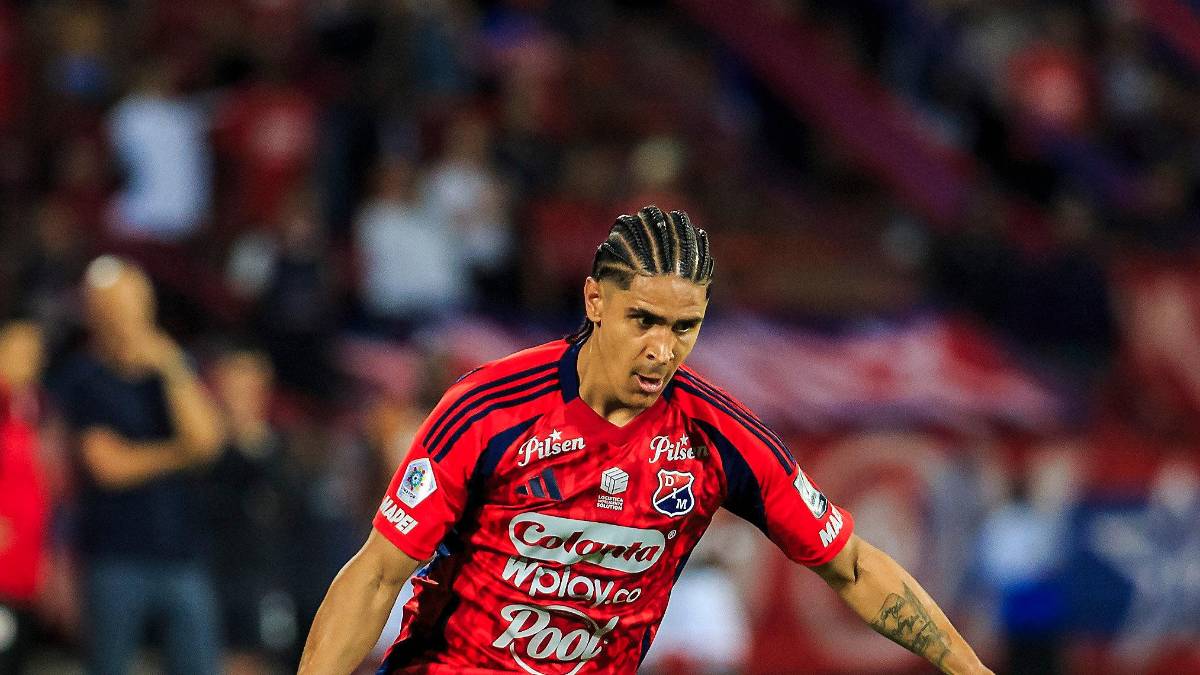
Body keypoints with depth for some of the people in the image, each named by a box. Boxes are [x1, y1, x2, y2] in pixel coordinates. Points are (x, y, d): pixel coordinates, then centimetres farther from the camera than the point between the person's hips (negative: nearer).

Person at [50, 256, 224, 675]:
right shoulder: (80, 378, 0)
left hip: (183, 550, 3)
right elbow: (108, 466, -6)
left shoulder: (173, 368, 10)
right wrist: (181, 452, 0)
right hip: (116, 558, -3)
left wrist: (172, 370, -12)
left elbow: (206, 437, -4)